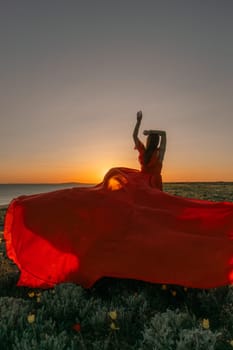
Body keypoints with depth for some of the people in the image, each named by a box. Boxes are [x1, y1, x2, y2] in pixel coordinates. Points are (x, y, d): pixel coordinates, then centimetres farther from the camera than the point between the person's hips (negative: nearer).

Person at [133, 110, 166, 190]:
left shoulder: (142, 151, -8)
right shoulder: (159, 153, -16)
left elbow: (134, 135, 2)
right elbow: (163, 133, -16)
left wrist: (139, 120, 4)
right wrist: (149, 132, -19)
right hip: (155, 181, -4)